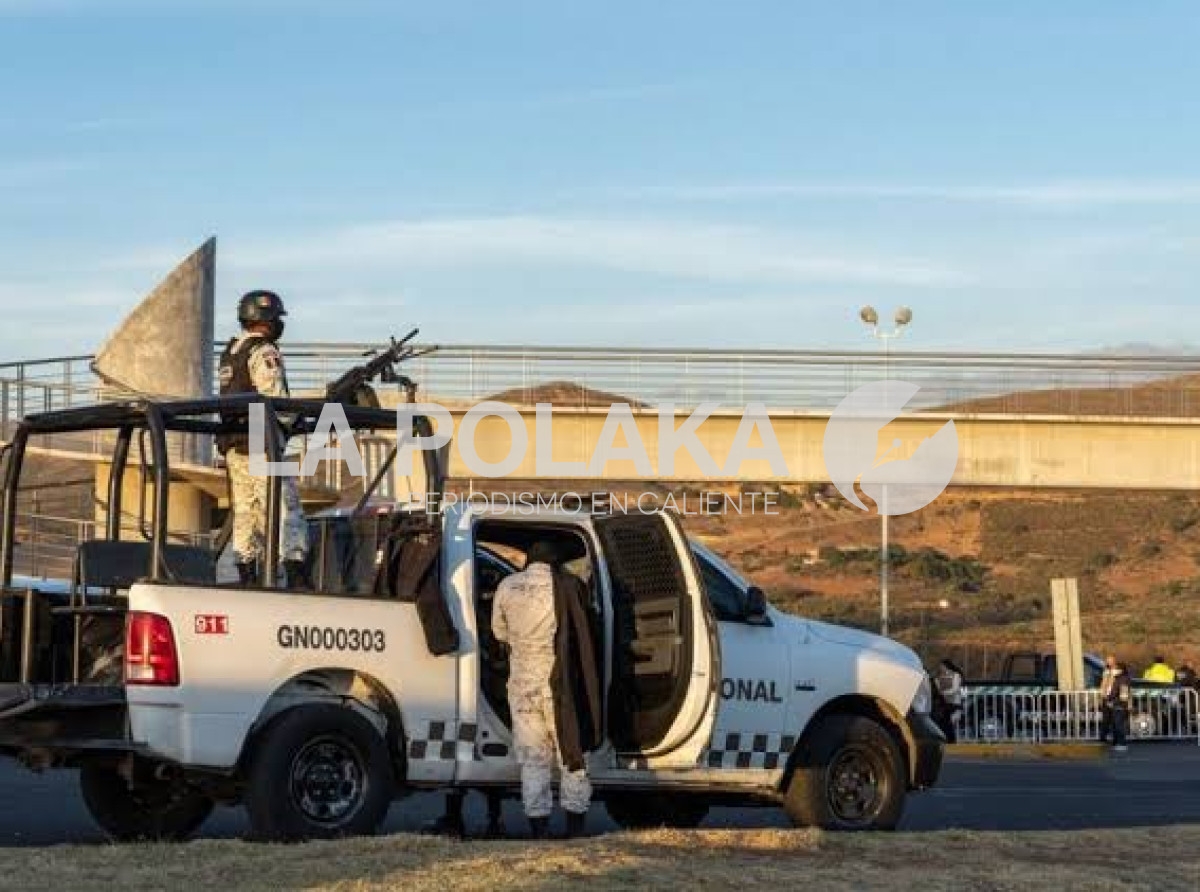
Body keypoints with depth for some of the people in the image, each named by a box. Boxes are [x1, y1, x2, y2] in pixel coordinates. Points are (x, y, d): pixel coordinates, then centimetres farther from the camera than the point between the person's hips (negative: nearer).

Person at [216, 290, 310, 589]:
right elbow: (276, 401, -18)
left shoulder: (229, 352, 17)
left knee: (245, 512, 10)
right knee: (285, 510, -8)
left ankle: (247, 579, 11)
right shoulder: (264, 353, -10)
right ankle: (298, 579, -13)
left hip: (233, 445, 8)